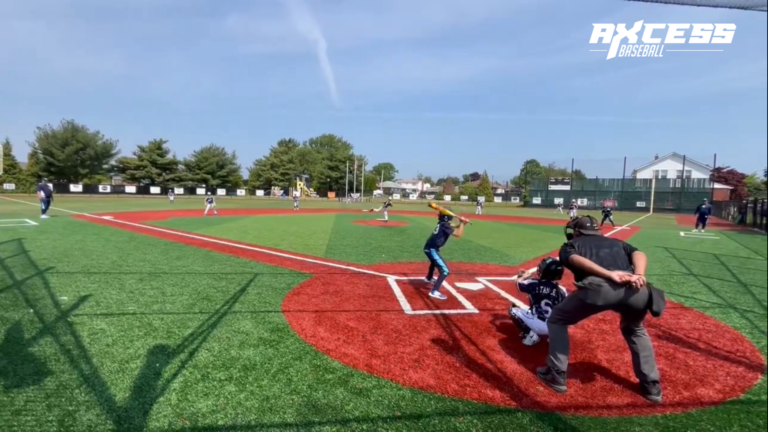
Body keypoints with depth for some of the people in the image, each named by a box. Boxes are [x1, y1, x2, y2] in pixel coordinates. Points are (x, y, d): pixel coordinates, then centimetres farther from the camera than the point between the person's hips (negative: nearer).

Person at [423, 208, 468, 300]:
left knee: (435, 262, 40)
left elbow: (454, 228, 17)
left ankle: (428, 278, 66)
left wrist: (461, 223, -1)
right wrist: (462, 223, -11)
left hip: (429, 248, 10)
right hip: (432, 249, -10)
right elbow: (458, 234, -22)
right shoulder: (445, 225, -19)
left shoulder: (442, 223, 7)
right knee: (445, 271, -14)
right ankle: (434, 292, -21)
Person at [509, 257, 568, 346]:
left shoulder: (533, 283, -4)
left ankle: (530, 334, -3)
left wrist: (524, 277, 37)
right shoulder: (561, 290, 3)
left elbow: (518, 283, 16)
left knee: (513, 310, 16)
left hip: (538, 326, -4)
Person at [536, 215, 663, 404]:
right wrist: (638, 276, 0)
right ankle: (652, 386, 33)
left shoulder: (570, 245, 30)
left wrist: (610, 275, -7)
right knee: (635, 330, 37)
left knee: (557, 320, 23)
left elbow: (576, 259, 5)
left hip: (598, 286, -4)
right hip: (634, 289, 4)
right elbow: (638, 254, 17)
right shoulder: (618, 243, 39)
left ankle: (556, 376, 20)